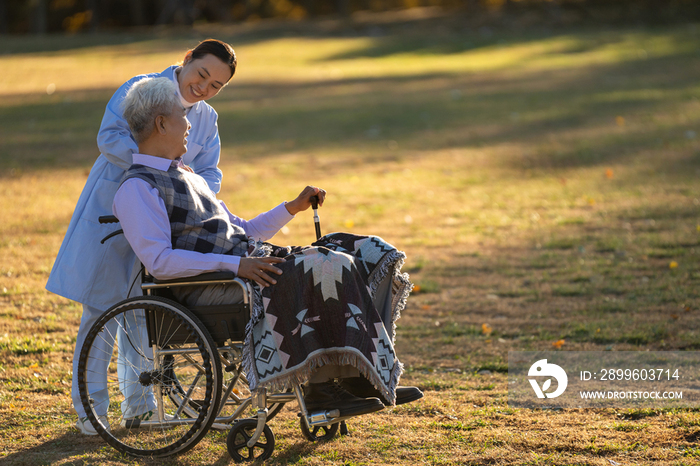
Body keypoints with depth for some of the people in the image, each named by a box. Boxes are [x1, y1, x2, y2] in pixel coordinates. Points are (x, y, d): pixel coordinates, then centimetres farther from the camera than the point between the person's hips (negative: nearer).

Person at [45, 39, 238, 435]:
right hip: (109, 215, -6)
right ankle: (88, 409, 2)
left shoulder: (207, 120, 10)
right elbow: (110, 137, -22)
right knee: (101, 308, -5)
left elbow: (210, 171, 3)